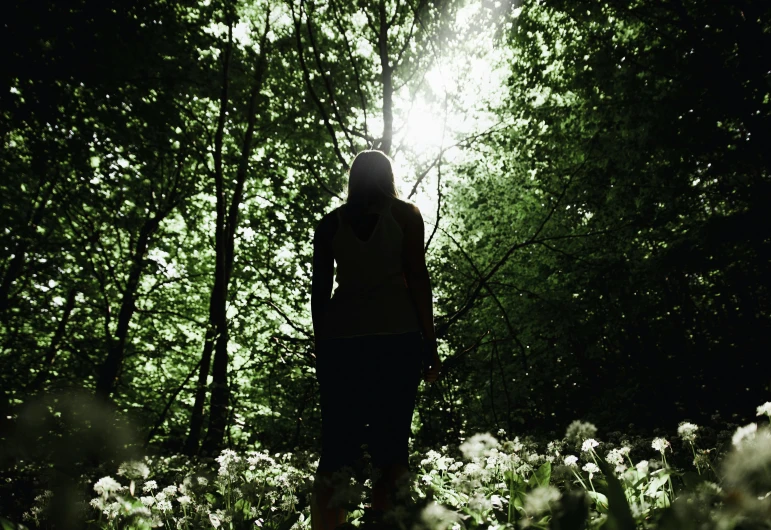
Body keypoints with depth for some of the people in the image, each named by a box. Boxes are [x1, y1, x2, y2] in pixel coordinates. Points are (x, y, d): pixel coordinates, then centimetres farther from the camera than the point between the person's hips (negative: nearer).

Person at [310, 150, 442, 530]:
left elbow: (320, 290, 11)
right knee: (389, 444, -1)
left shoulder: (329, 223, 13)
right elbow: (417, 278, 0)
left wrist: (321, 347, 16)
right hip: (397, 335, -2)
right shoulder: (405, 214, 8)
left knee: (337, 446, 5)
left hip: (340, 337, 2)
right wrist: (430, 344, 2)